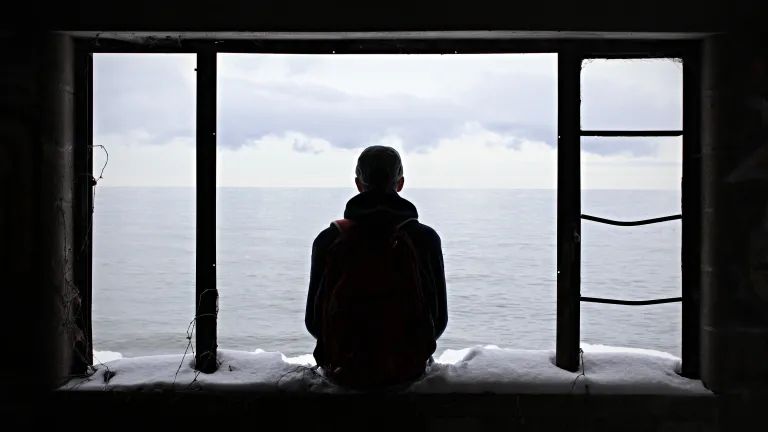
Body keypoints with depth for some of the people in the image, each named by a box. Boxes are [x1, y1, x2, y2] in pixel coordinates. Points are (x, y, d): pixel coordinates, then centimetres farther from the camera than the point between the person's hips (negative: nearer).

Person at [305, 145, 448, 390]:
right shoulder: (425, 238, -10)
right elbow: (439, 319, -3)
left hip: (344, 370, 1)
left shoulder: (328, 239, -9)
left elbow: (313, 321, -2)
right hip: (407, 368, 0)